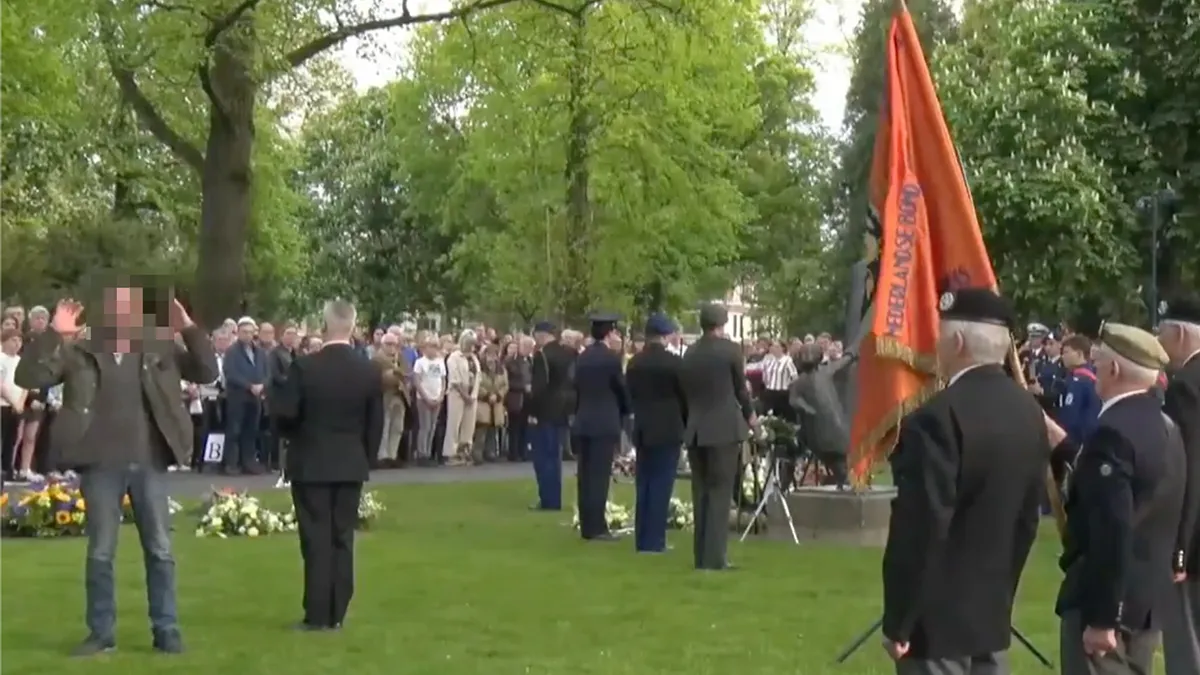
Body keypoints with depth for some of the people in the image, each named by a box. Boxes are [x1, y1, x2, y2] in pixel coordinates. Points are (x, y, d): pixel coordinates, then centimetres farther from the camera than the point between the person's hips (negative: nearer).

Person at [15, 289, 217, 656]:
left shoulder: (161, 349, 6)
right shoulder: (79, 352, 3)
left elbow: (207, 372, 1)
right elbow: (28, 377, -4)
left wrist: (188, 329, -10)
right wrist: (52, 333, -16)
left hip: (149, 464, 1)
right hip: (101, 466, -1)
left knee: (160, 550, 5)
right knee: (100, 552, 6)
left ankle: (166, 630, 14)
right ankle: (101, 632, 16)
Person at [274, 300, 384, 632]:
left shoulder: (304, 366, -13)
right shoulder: (370, 371, -3)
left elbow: (285, 414, -11)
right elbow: (376, 423, 2)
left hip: (311, 464, -3)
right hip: (351, 465, 3)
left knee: (317, 539, 1)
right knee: (342, 537, 8)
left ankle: (317, 615, 1)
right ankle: (336, 614, 11)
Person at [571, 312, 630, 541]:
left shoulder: (582, 357, 9)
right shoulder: (612, 357, -11)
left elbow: (577, 388, 12)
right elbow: (622, 389, -3)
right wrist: (625, 412, 16)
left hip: (583, 422, 7)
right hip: (605, 423, -7)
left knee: (586, 475, 8)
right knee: (599, 475, -5)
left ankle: (586, 525, 12)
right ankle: (596, 527, -6)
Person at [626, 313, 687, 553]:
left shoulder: (634, 362, 4)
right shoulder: (674, 362, -11)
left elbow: (630, 395, 9)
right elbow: (685, 396, -4)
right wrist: (687, 426, 10)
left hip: (643, 430, 5)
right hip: (668, 430, -5)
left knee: (644, 486, 11)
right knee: (660, 486, -2)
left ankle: (642, 539, 13)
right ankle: (654, 540, -1)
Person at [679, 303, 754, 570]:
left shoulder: (689, 353, 7)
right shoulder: (730, 349, -6)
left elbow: (686, 391, 9)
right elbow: (740, 387, 2)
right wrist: (749, 414, 18)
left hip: (695, 430, 5)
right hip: (724, 428, -5)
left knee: (701, 493, 10)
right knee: (720, 493, -3)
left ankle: (701, 556, 12)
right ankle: (714, 557, -6)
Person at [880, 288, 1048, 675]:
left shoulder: (939, 417, -20)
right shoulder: (1029, 412, 6)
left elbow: (921, 529, -21)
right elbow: (1027, 518, 11)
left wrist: (898, 623, -13)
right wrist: (1001, 591, 19)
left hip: (936, 617, -8)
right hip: (993, 611, 8)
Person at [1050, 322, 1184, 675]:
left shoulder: (1114, 431, -21)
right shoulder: (1164, 426, 9)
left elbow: (1112, 532, -26)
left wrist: (1100, 618, -23)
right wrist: (1063, 444, 19)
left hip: (1105, 602, -9)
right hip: (1147, 597, 9)